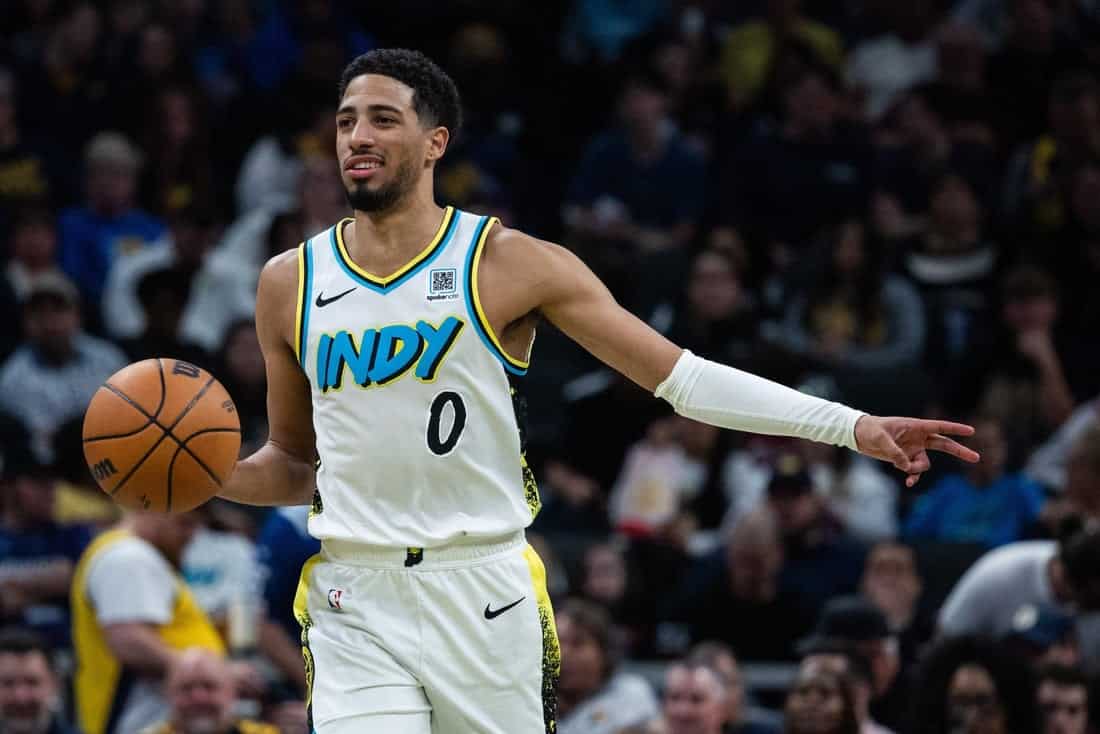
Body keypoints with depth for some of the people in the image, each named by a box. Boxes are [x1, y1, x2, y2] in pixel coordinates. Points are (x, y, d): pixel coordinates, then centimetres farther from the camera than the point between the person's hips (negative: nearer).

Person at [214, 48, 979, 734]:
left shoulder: (508, 263, -2)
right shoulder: (291, 284, 7)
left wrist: (852, 426, -11)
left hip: (485, 595, -1)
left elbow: (679, 374, -3)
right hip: (356, 604, 1)